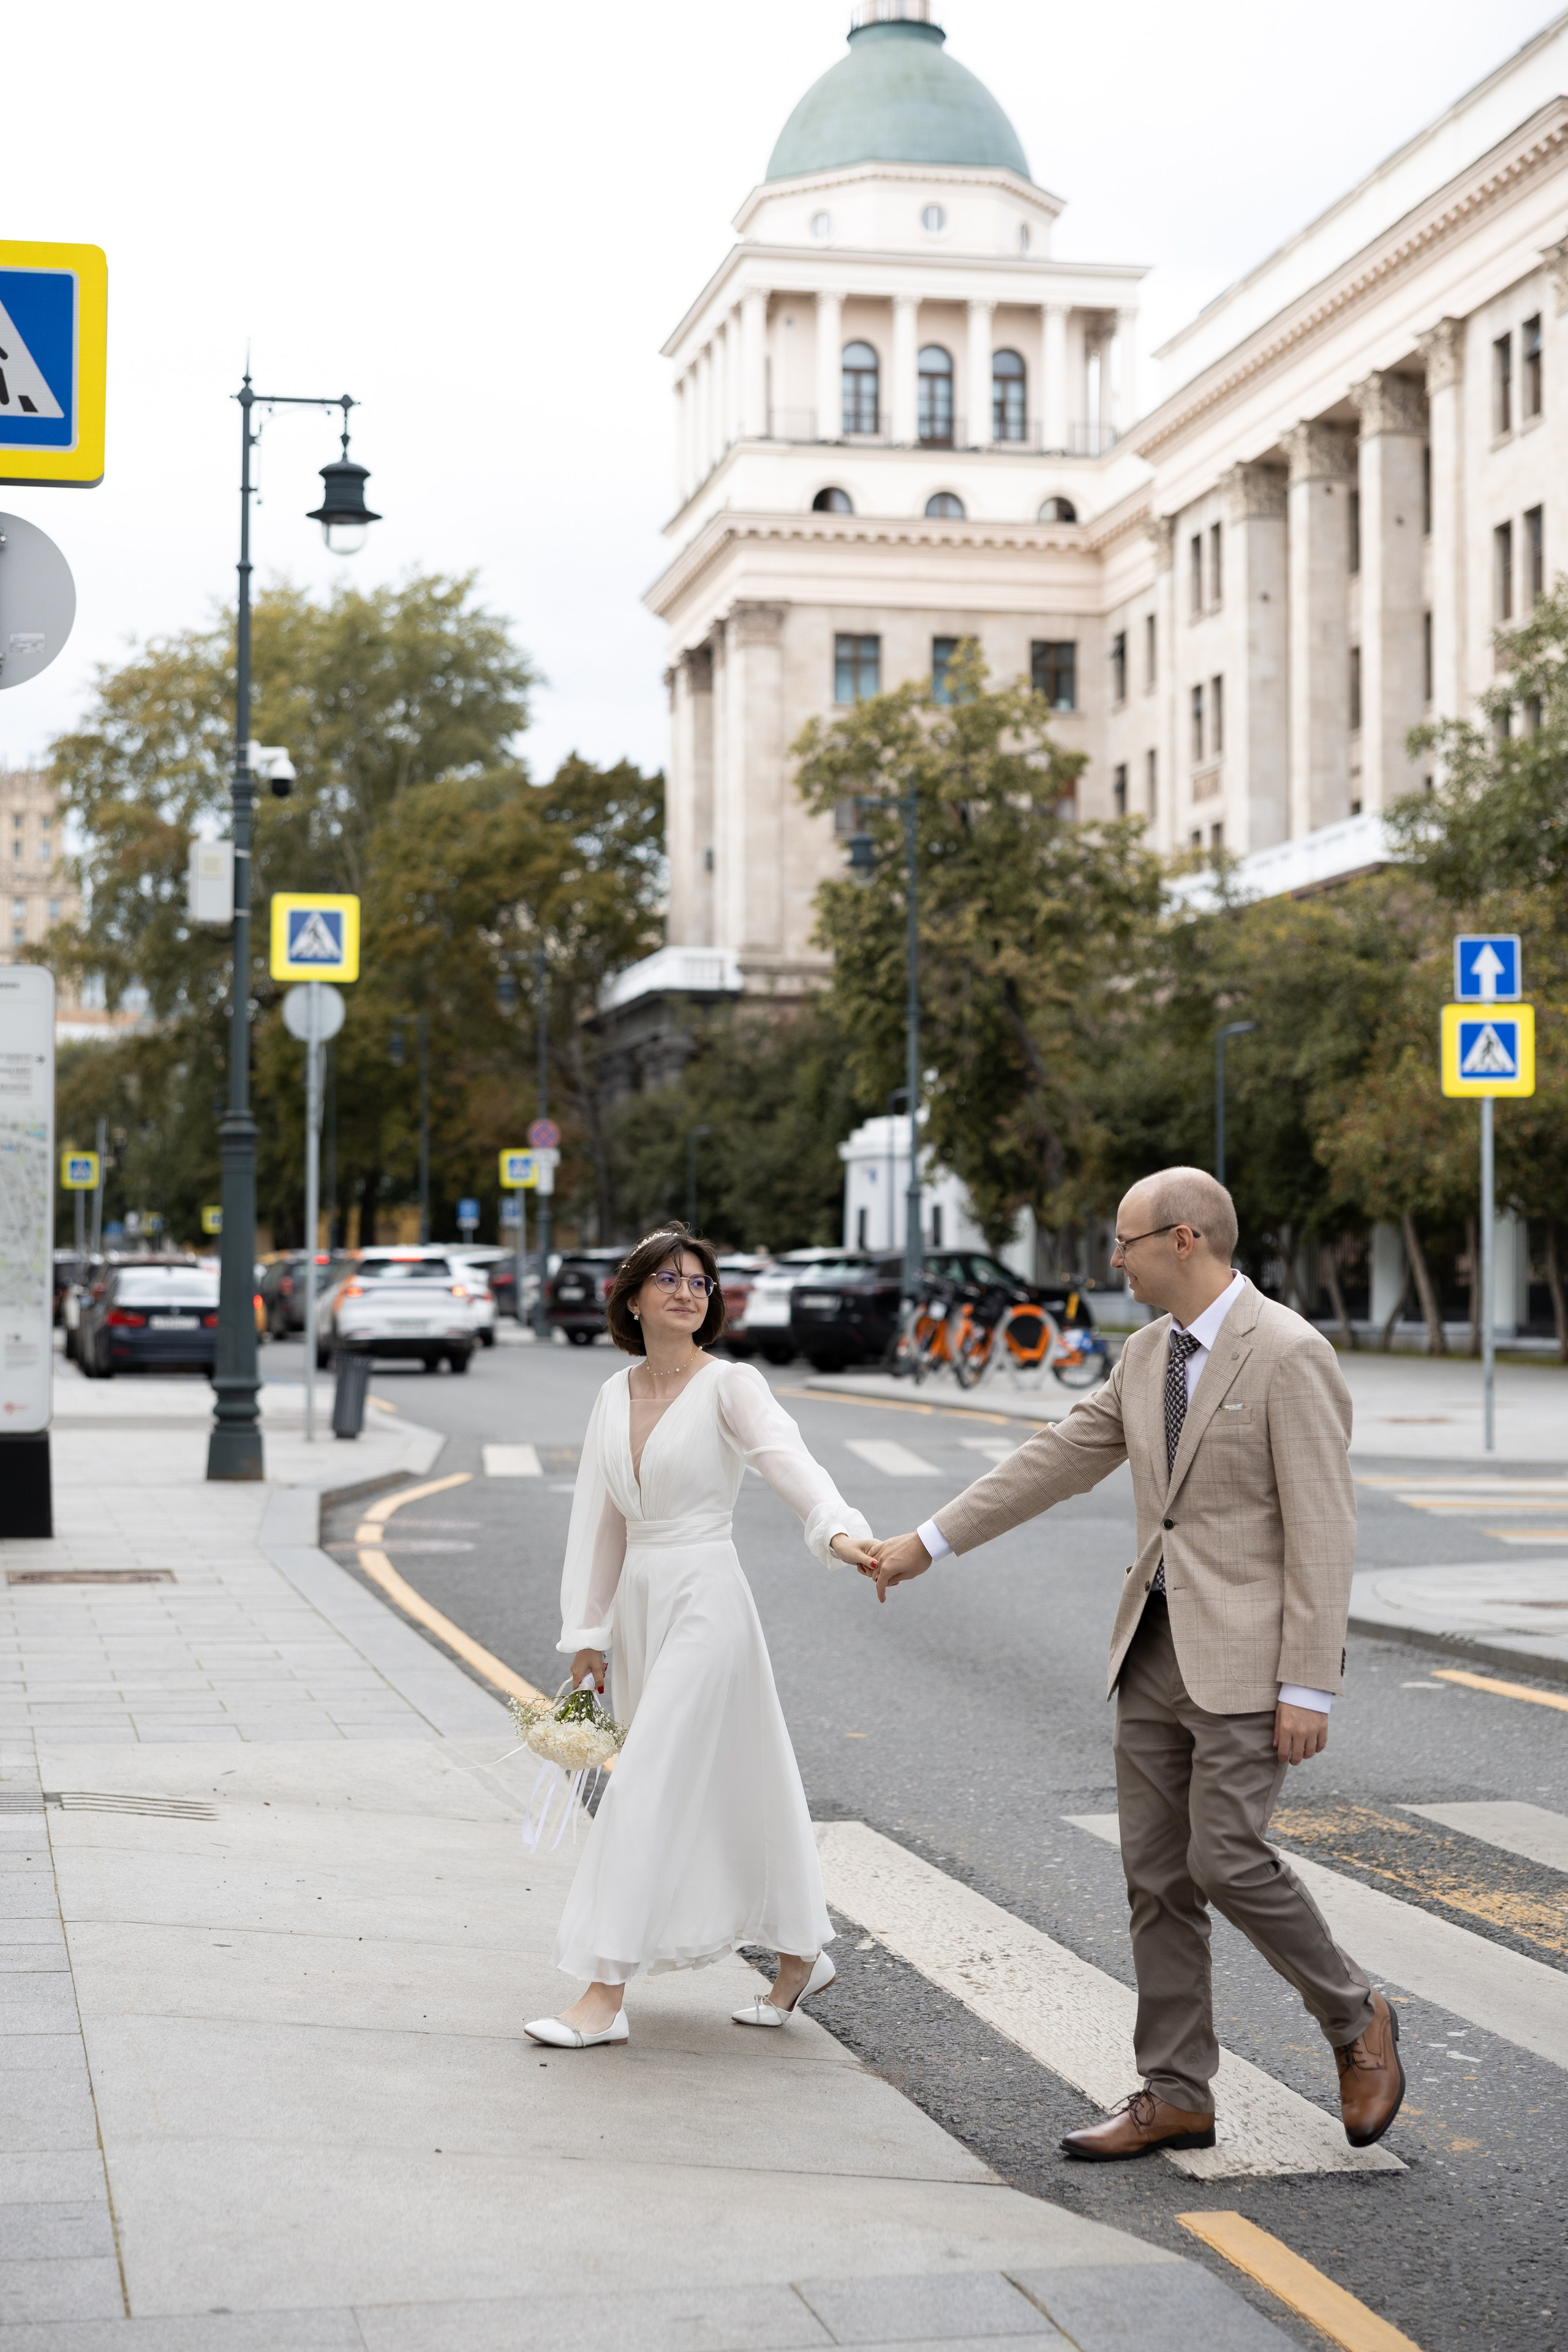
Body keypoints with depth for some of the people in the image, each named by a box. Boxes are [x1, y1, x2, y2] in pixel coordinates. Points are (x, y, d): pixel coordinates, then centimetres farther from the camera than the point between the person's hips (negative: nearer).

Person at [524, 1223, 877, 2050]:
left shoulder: (730, 1387, -8)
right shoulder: (614, 1395, 10)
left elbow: (791, 1463, -25)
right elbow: (599, 1517, 13)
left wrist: (838, 1530, -44)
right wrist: (587, 1634, 12)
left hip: (704, 1599, -7)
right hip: (638, 1602, 7)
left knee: (647, 1791, -11)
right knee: (720, 1790, 14)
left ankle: (605, 1998, -8)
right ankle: (799, 1957, 29)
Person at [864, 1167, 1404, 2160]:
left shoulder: (1290, 1354, -14)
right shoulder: (1150, 1353, 10)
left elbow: (1324, 1531, -17)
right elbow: (1060, 1458, 17)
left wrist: (1308, 1688, -19)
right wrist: (927, 1543, 18)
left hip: (1249, 1649, -8)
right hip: (1157, 1647, 8)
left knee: (1226, 1858, -12)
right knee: (1158, 1873, 7)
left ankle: (1355, 2019, 13)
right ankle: (1177, 2095, 15)